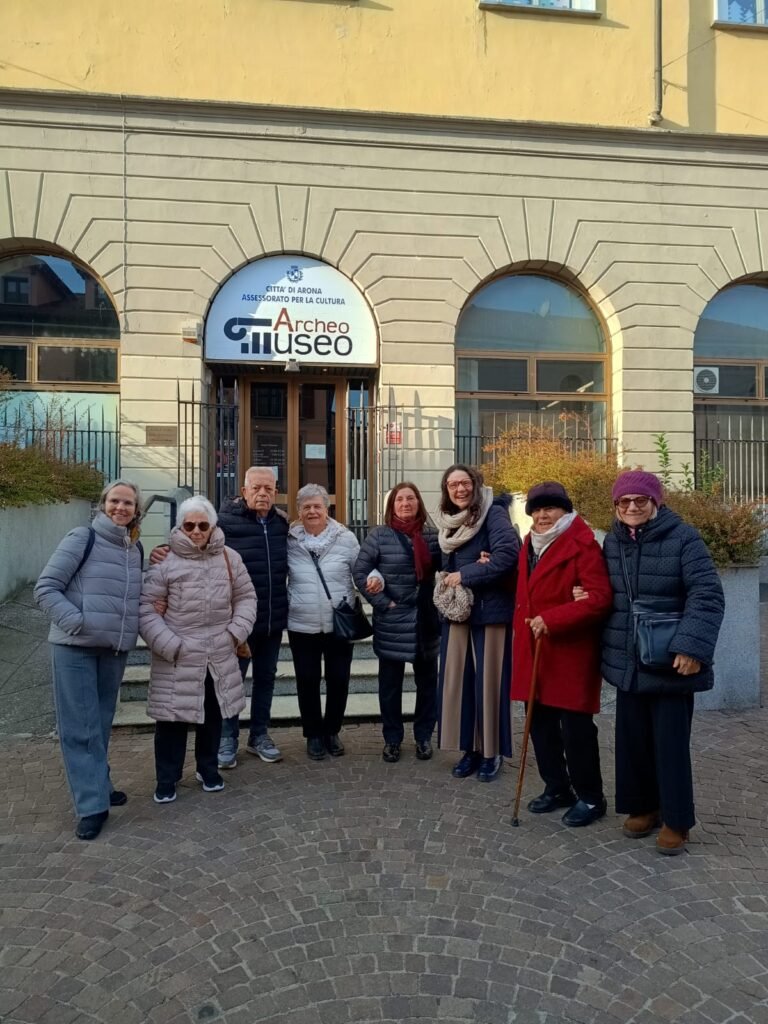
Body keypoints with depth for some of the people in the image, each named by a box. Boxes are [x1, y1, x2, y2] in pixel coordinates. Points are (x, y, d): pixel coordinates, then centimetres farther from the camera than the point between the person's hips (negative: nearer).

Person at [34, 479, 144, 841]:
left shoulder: (136, 549, 9)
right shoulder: (82, 538, -8)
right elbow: (45, 588, -10)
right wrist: (77, 622, -19)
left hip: (115, 649, 5)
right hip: (75, 647, -5)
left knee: (102, 723, 16)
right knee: (80, 727, -1)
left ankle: (99, 787, 31)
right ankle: (92, 804, 7)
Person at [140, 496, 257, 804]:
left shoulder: (229, 558, 2)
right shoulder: (165, 561, -9)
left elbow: (246, 597, 10)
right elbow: (146, 608, -9)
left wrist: (236, 632, -2)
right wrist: (170, 646, -15)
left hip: (219, 656, 3)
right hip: (177, 659, -3)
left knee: (213, 716, 16)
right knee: (173, 718, 5)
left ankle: (208, 769, 36)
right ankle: (166, 779, 24)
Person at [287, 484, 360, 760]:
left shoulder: (346, 538, -3)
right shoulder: (289, 541, 0)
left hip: (340, 624, 0)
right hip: (302, 626, 0)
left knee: (338, 680, 10)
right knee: (307, 681, 8)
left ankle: (332, 731, 30)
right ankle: (314, 734, 26)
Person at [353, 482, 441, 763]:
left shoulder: (432, 535, 4)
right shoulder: (379, 535, -5)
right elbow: (359, 572, -5)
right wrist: (383, 602, -10)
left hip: (427, 621, 3)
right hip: (392, 623, -3)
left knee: (427, 682, 11)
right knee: (390, 683, 8)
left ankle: (424, 737, 27)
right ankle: (392, 739, 23)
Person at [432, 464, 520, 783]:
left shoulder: (493, 513, -10)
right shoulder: (447, 521, 11)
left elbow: (508, 553, -23)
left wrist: (466, 575, -17)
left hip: (490, 610, -6)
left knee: (488, 681, 2)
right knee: (458, 680, 8)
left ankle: (492, 751, 17)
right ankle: (470, 748, 22)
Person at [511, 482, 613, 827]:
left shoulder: (582, 545, -12)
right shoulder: (530, 543, 12)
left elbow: (599, 598, -20)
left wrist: (551, 619, -24)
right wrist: (523, 628, 16)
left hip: (570, 650, -7)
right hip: (533, 649, 7)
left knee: (575, 727, 2)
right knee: (540, 722, 14)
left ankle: (590, 798, 19)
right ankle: (556, 788, 31)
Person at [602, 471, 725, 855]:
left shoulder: (682, 537, -11)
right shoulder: (612, 541, 5)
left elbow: (707, 595, -17)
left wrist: (693, 646, -25)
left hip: (670, 663, -5)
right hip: (627, 662, 5)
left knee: (670, 742, 4)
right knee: (632, 738, 13)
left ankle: (676, 820, 20)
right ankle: (643, 806, 30)